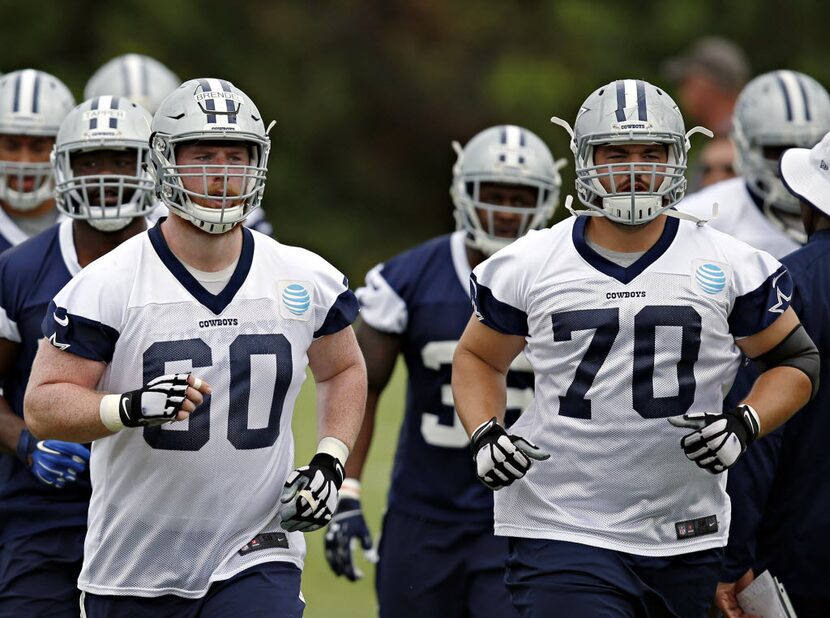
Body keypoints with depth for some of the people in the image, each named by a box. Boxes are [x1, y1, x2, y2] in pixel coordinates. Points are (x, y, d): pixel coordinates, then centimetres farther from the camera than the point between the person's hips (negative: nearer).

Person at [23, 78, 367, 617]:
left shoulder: (308, 282, 0)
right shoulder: (107, 287, -10)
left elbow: (342, 371, 19)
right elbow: (43, 405, -10)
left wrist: (330, 462, 3)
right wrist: (132, 407, -27)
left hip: (255, 563, 1)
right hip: (132, 568, 0)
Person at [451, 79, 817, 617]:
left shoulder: (728, 267, 1)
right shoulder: (530, 265, 2)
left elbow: (797, 362, 9)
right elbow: (479, 358, 16)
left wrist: (745, 426, -9)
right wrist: (484, 435, -3)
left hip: (688, 538, 2)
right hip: (563, 531, -2)